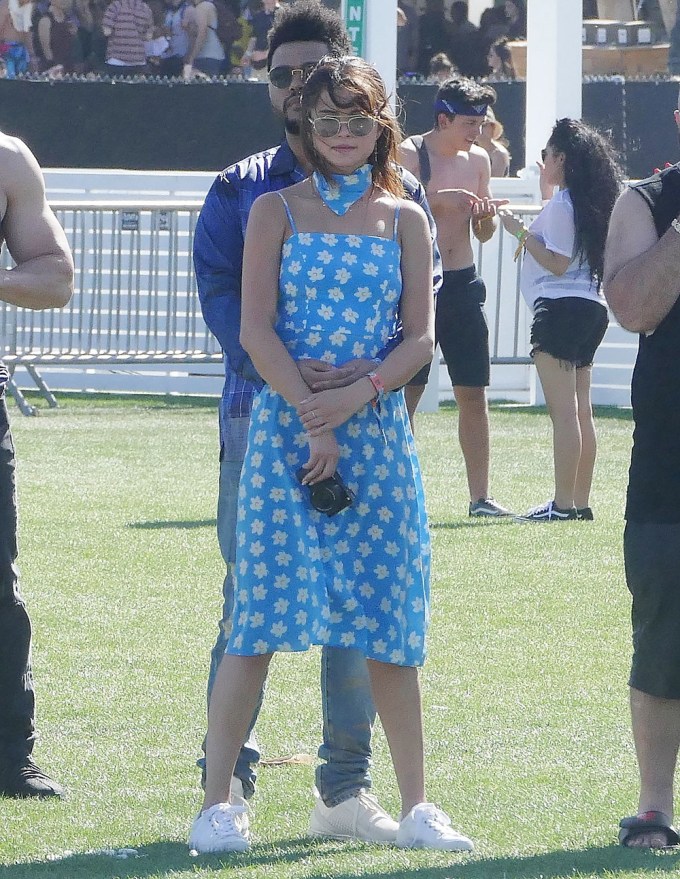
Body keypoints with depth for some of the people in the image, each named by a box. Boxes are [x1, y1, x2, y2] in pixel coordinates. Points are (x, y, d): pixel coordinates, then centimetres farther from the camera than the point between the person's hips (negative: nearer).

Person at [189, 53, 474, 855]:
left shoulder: (403, 220, 9)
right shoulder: (276, 211, 3)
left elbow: (420, 337, 5)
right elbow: (256, 329, -4)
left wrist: (356, 397, -12)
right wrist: (313, 422, -13)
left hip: (376, 427, 2)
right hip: (286, 422, -2)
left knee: (389, 616, 3)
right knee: (262, 612, -7)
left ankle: (416, 805, 8)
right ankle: (216, 802, -6)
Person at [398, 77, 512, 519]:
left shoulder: (478, 159, 11)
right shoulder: (409, 155, -5)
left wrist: (487, 214, -4)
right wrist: (439, 200, -24)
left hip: (464, 284, 5)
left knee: (474, 394, 4)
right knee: (407, 391, -4)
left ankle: (481, 496, 8)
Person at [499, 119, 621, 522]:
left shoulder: (561, 206, -13)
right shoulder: (590, 203, 15)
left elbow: (558, 263, -17)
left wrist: (520, 231, -10)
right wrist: (547, 193, 33)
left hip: (561, 307, -10)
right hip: (592, 307, 10)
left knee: (563, 412, -11)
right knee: (581, 411, 12)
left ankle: (563, 504, -14)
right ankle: (581, 501, 13)